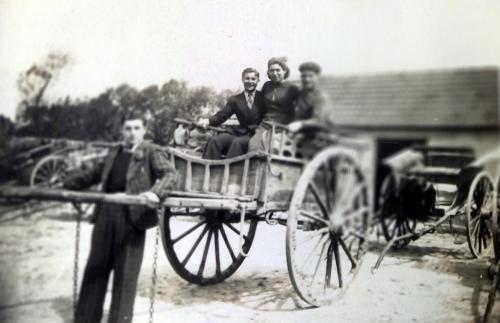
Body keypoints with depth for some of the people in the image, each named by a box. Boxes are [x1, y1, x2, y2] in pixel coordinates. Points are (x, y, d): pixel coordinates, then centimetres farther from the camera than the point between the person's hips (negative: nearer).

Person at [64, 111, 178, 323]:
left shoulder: (152, 152, 1)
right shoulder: (113, 153, 18)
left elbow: (171, 174, -13)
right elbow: (93, 174, 31)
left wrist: (155, 192, -31)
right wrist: (65, 184, 31)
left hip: (132, 217, -6)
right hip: (106, 215, 6)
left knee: (125, 274, 0)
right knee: (95, 269, 12)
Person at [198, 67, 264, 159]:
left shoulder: (263, 98, 10)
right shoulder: (235, 100, 18)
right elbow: (222, 115, 7)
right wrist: (208, 121, -14)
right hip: (239, 134, 4)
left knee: (237, 143, -35)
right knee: (214, 141, -21)